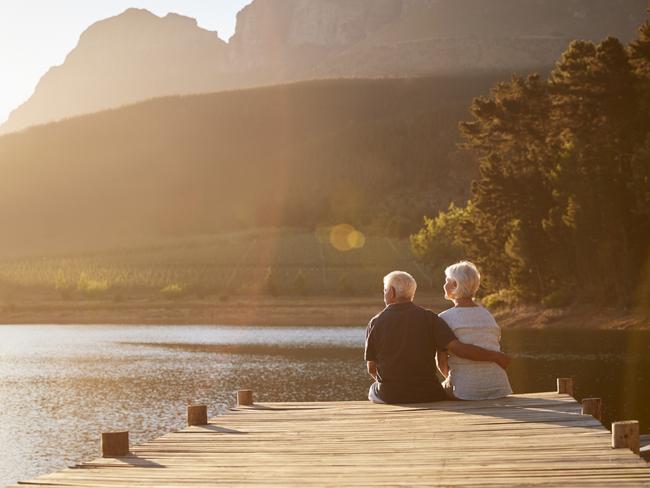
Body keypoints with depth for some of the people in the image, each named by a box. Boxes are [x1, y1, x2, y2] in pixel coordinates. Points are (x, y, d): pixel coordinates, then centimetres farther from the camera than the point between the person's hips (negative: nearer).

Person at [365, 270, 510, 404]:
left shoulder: (375, 323, -4)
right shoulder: (428, 318, -6)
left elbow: (371, 368, 3)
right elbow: (458, 348, -16)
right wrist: (495, 356, -5)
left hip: (389, 397, 0)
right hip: (426, 396, 0)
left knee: (374, 390, 34)